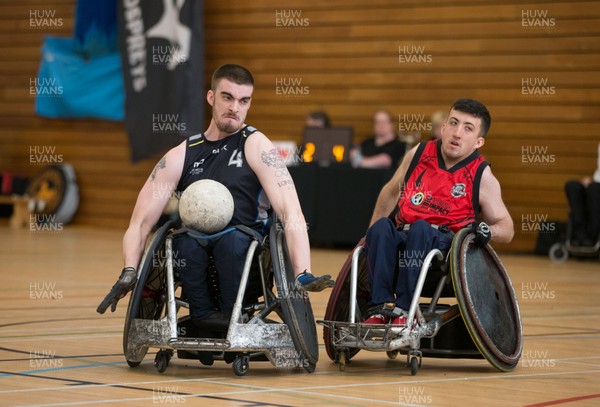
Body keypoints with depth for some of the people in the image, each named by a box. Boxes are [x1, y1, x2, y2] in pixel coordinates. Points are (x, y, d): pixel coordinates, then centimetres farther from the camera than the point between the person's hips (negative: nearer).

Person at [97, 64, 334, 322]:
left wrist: (303, 274, -28)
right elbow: (140, 222, 4)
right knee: (187, 236, -30)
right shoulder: (180, 157, 9)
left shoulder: (255, 146, 0)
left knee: (234, 239, -34)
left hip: (245, 267, -2)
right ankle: (206, 318, -17)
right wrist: (129, 271, -17)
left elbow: (291, 213, -13)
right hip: (193, 267, 2)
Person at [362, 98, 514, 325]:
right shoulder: (419, 153, 10)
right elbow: (390, 193, 27)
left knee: (420, 228, -36)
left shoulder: (482, 177, 2)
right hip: (401, 242, 3)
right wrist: (372, 234, 26)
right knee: (381, 227, -31)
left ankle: (403, 311, -41)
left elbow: (507, 229, 6)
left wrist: (488, 231, -17)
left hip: (446, 246, -3)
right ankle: (381, 308, -39)